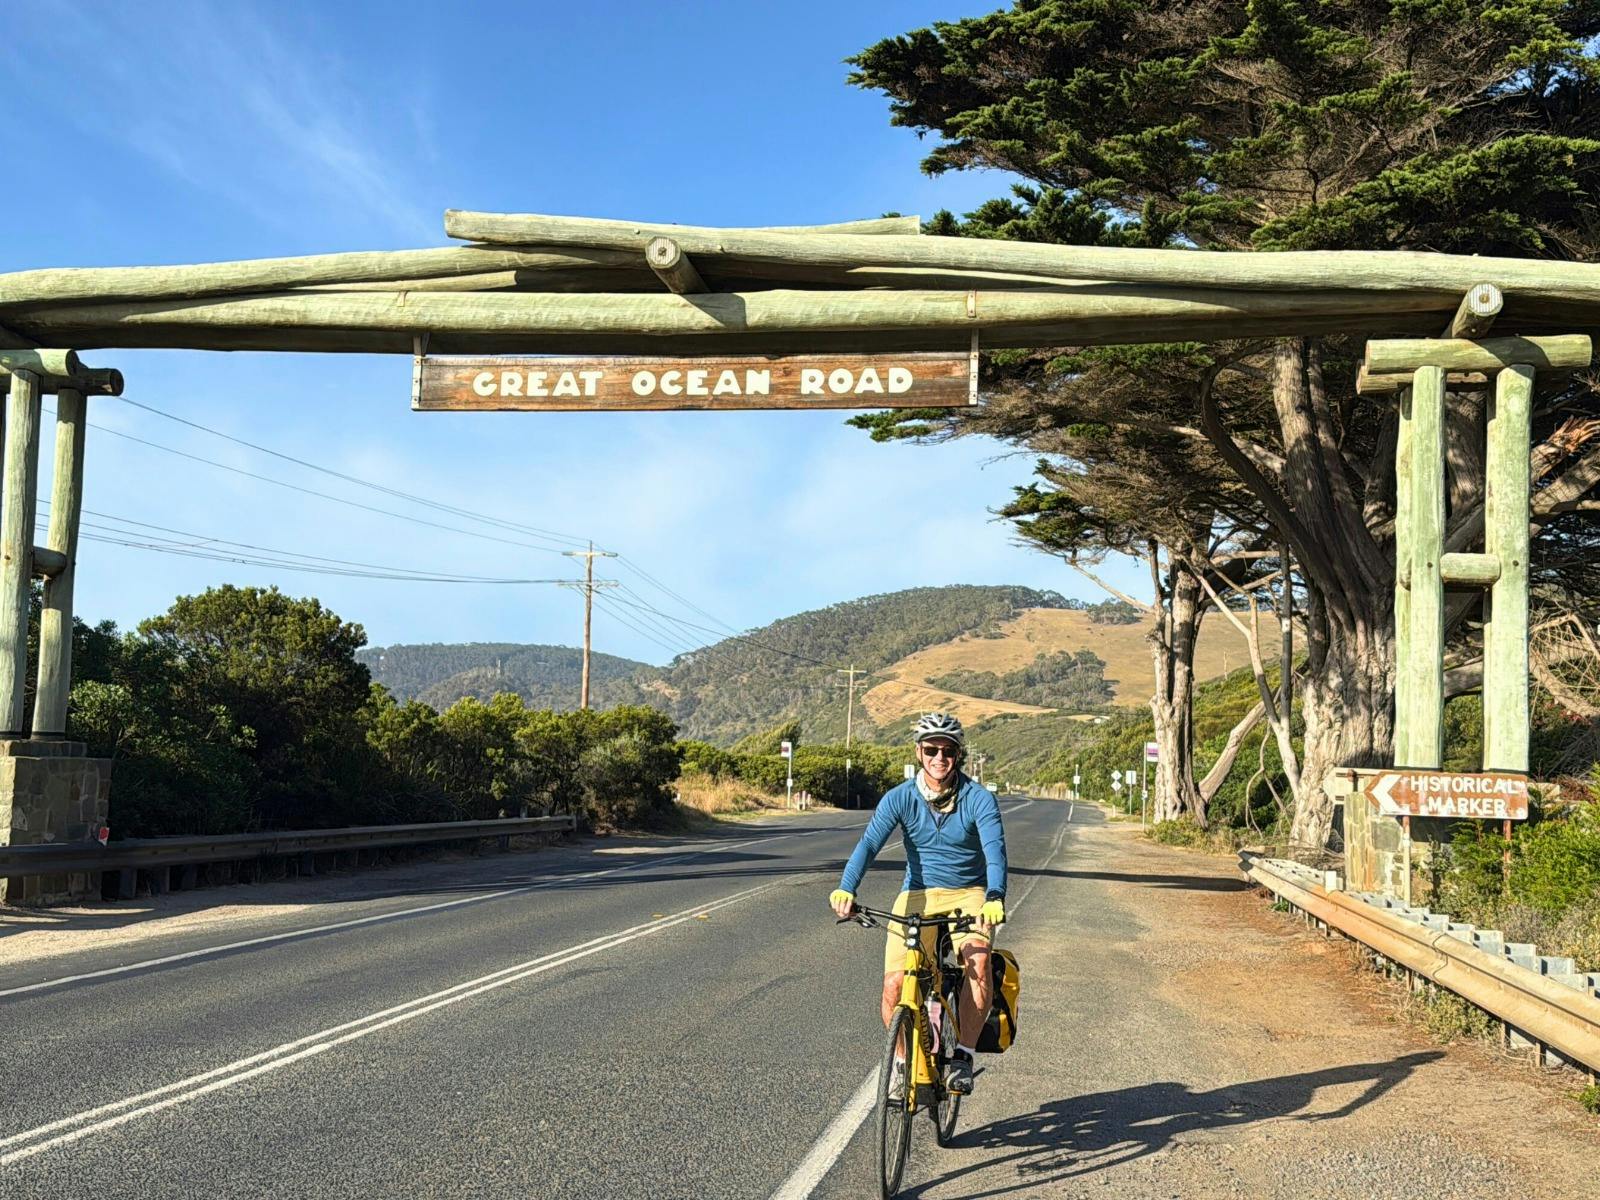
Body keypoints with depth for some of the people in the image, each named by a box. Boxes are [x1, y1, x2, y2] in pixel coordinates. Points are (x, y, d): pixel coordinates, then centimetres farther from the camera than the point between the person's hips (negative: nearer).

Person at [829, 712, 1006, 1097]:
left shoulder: (979, 798, -12)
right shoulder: (900, 798, -8)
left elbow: (995, 849, -25)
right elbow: (869, 844, -20)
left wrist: (994, 898, -44)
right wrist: (846, 890, -38)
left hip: (969, 895, -1)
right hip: (917, 896, 1)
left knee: (978, 965, -30)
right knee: (894, 985, -15)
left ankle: (962, 1055, -10)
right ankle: (904, 1060, 13)